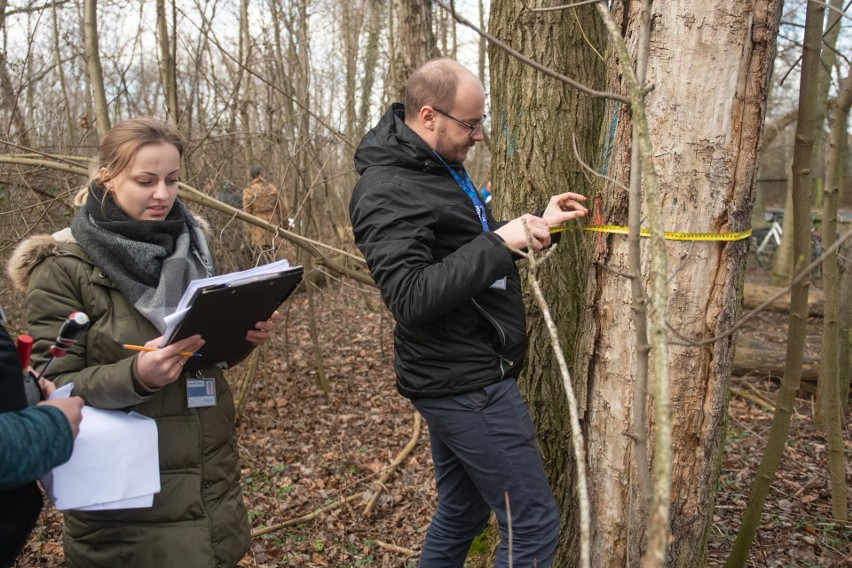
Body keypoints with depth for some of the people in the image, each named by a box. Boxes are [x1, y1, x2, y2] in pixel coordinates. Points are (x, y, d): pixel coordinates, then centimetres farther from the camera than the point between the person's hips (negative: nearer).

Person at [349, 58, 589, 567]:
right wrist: (499, 242, -26)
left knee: (462, 514, 21)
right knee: (533, 524, 0)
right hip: (467, 384, -10)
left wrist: (536, 226, 8)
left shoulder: (441, 166, 11)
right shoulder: (387, 191, -20)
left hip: (462, 375, 10)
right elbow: (412, 298, -29)